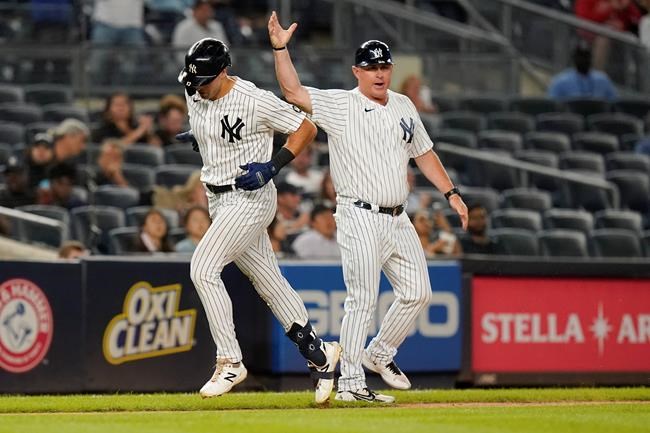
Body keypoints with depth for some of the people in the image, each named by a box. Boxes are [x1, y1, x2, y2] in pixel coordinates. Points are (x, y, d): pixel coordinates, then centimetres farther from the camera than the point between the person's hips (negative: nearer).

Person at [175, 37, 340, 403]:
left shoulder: (255, 100, -19)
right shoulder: (195, 96, 2)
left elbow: (307, 128, -11)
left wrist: (273, 166, -19)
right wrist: (195, 139, 0)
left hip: (250, 198, -8)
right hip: (218, 199, 8)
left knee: (203, 267, -19)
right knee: (268, 281, 11)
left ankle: (231, 362, -14)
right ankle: (318, 354, 21)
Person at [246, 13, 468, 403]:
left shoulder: (403, 106, 13)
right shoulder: (340, 105, -6)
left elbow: (424, 152, 22)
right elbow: (293, 92, -19)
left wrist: (451, 192, 16)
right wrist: (281, 48, -29)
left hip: (398, 220, 7)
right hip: (361, 220, -7)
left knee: (418, 292, 10)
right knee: (363, 302, -9)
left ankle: (380, 353, 30)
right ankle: (349, 384, -4)